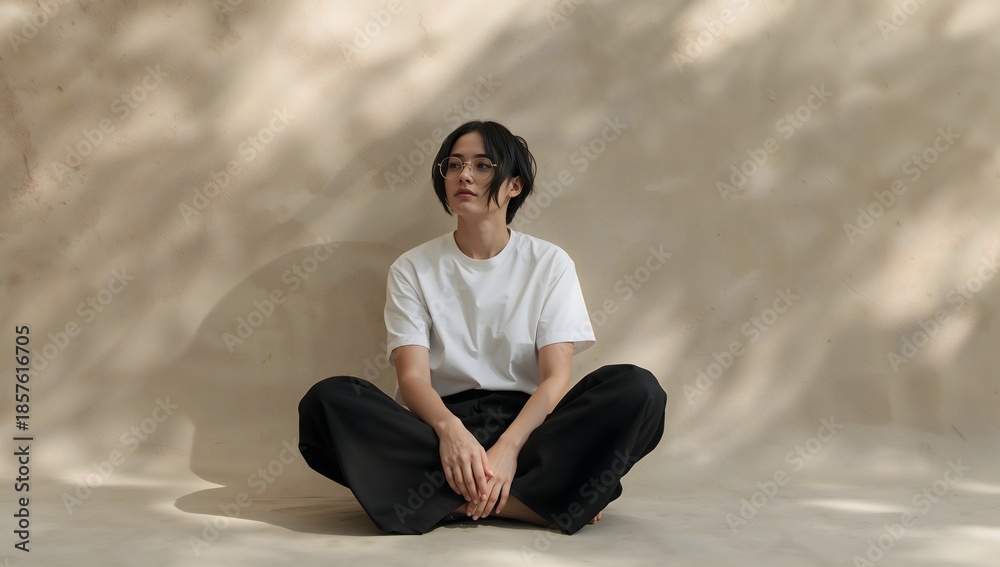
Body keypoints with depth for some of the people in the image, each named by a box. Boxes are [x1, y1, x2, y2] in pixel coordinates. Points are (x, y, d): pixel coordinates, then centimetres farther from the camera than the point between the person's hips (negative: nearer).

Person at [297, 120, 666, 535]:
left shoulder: (550, 263, 6)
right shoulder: (413, 268, 8)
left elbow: (556, 377, -5)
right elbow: (412, 376, -5)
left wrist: (508, 446, -24)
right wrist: (449, 428, -29)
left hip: (526, 424, 0)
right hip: (438, 421, 1)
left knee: (638, 389, -25)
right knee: (327, 400, -28)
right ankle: (540, 496, -30)